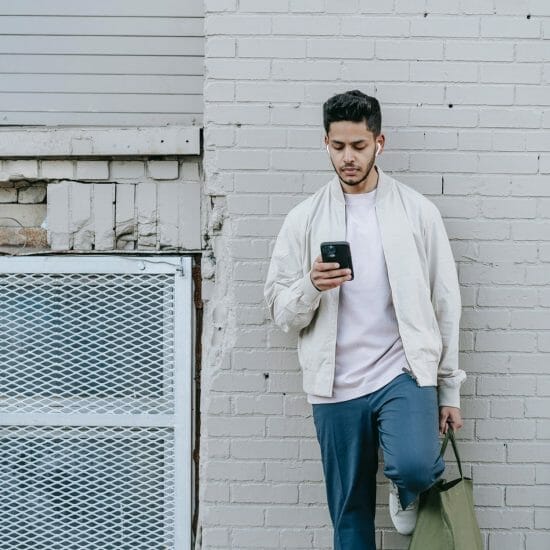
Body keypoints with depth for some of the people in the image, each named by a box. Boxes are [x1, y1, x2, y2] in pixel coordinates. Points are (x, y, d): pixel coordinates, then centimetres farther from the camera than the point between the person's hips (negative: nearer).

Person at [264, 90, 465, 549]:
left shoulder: (418, 212, 2)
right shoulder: (304, 220, 3)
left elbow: (445, 303, 4)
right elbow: (281, 312, 3)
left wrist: (450, 390, 4)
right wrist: (311, 286, -19)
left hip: (404, 373, -1)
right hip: (336, 389, 2)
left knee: (414, 467, -27)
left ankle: (409, 488, 9)